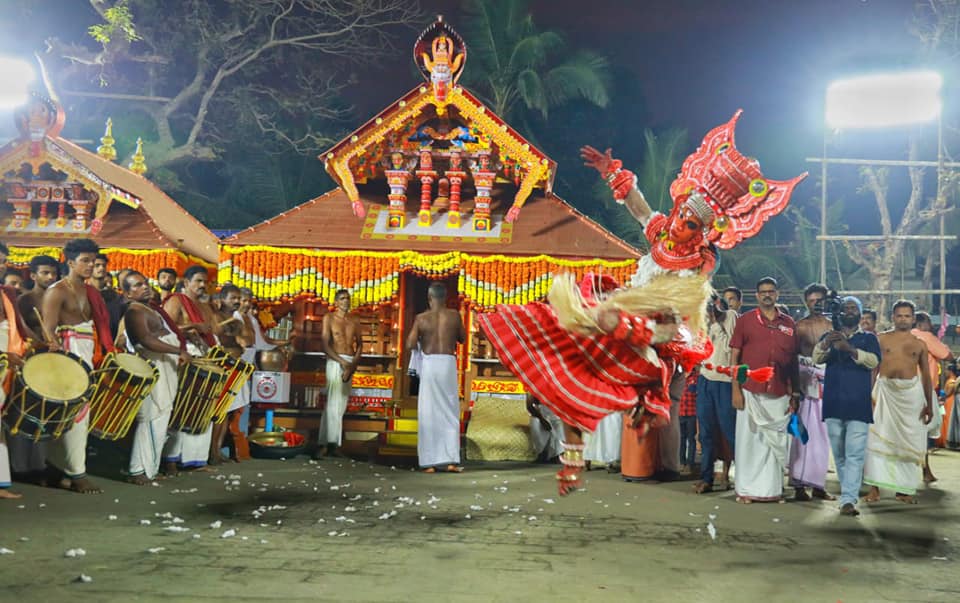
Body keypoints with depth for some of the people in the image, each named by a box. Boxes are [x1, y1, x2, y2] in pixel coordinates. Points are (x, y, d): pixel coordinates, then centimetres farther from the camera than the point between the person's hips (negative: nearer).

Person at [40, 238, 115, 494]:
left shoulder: (90, 292, 17)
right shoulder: (57, 291, -5)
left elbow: (99, 327, 17)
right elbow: (49, 330, -13)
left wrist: (110, 354, 7)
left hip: (87, 356, 8)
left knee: (82, 412, 7)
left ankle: (67, 468, 15)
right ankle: (76, 473, -6)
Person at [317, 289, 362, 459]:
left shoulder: (354, 321, 15)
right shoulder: (329, 318, 2)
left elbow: (359, 344, 13)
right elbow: (324, 344, -5)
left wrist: (354, 363, -5)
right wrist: (342, 362, -15)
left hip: (351, 363, 5)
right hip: (335, 361, -5)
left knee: (341, 405, 4)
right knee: (333, 403, -12)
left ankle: (333, 444, 7)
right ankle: (327, 443, -12)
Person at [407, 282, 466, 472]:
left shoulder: (421, 318, -2)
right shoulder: (454, 315, 1)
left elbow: (410, 345, -3)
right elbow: (462, 338, 14)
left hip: (429, 363, 0)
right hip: (448, 363, 0)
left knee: (428, 413, 5)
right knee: (449, 412, 7)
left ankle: (430, 462, 4)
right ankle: (451, 460, 0)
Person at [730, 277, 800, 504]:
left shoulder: (788, 323, 11)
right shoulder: (745, 320, 4)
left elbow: (793, 360, 13)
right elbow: (734, 356, 2)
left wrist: (794, 394, 9)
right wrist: (735, 389, -6)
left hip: (779, 394, 3)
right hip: (751, 391, -2)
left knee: (776, 441, 7)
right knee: (749, 439, 1)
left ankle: (773, 489, 16)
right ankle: (746, 489, 9)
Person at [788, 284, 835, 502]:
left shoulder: (833, 326, 13)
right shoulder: (800, 326, 1)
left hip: (827, 384, 4)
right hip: (806, 383, -4)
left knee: (823, 437, 6)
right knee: (804, 433, -6)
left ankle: (817, 484, 13)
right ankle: (799, 485, -4)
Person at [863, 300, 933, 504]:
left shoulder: (919, 344, 10)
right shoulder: (882, 339, 6)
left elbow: (926, 376, 12)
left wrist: (929, 404, 8)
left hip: (911, 392, 2)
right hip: (885, 390, -1)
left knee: (909, 440, 4)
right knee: (878, 438, -5)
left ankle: (904, 489, 14)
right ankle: (875, 488, -2)